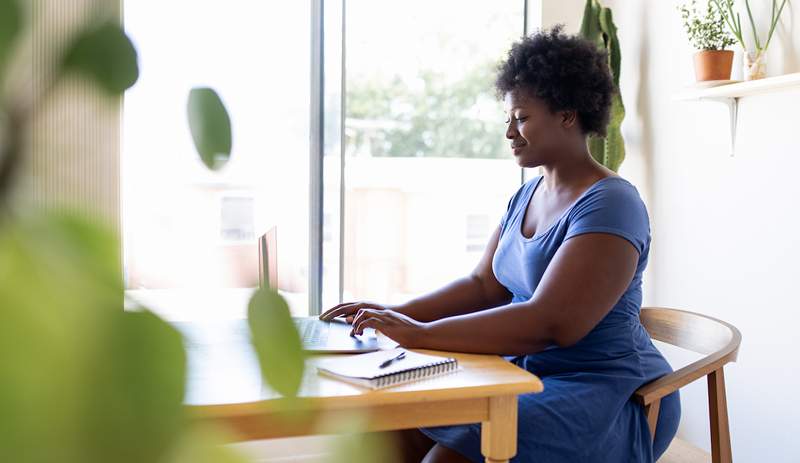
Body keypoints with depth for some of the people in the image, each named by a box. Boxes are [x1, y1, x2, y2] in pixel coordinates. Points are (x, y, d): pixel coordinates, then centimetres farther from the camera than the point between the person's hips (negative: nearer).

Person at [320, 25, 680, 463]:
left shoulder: (609, 205, -18)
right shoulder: (527, 194, 11)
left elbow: (550, 324, -27)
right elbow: (484, 286, 13)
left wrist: (421, 335, -27)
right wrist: (397, 313, -1)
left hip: (606, 395, -8)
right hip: (529, 373, 8)